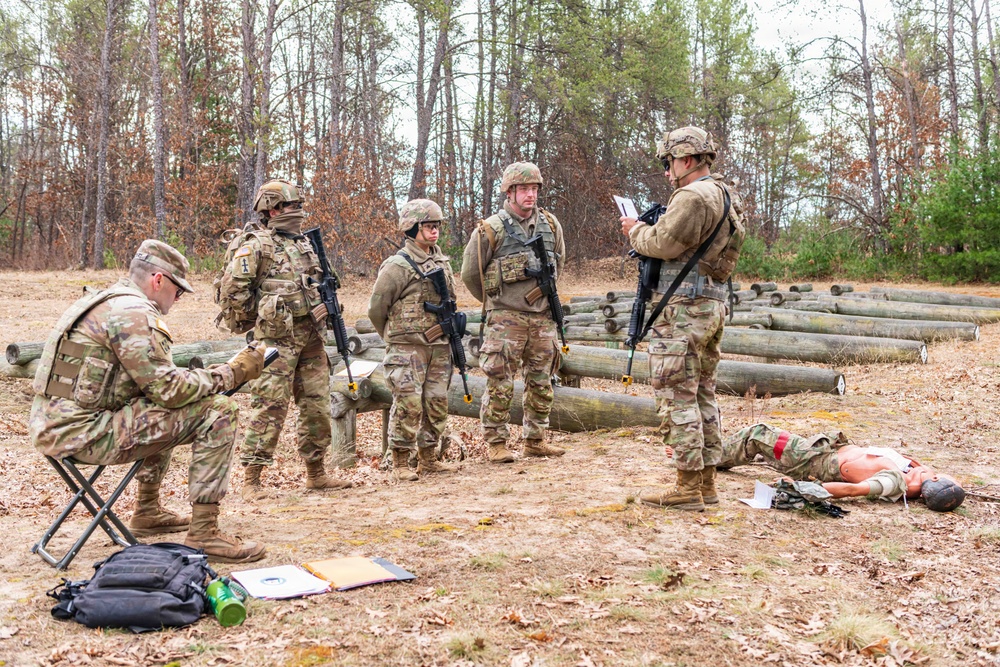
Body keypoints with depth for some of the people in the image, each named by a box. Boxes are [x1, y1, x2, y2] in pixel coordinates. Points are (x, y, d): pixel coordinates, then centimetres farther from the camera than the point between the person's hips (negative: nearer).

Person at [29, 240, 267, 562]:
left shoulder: (102, 301, 18)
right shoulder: (134, 313, -14)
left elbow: (154, 379, 21)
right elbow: (168, 389, -18)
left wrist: (208, 377, 14)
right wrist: (232, 372, -8)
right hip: (84, 434, -10)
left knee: (162, 412, 33)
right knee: (217, 411, -11)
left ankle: (148, 512, 35)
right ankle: (203, 534, -10)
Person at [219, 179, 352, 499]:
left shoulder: (304, 243, 16)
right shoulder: (256, 246, -7)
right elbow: (232, 293, -12)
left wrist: (325, 309, 12)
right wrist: (266, 311, -6)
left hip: (311, 337, 7)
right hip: (277, 338, -7)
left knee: (317, 405, 10)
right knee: (269, 406, -8)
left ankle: (316, 473, 22)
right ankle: (251, 479, -2)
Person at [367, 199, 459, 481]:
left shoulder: (443, 261, 12)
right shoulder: (397, 266, -10)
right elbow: (376, 309, -4)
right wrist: (396, 338, 7)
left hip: (439, 347, 7)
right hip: (408, 349, -7)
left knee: (437, 403, 9)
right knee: (408, 405, -7)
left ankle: (428, 458, 21)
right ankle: (400, 463, 3)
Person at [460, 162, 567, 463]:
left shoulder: (551, 225, 7)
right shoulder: (491, 229, -7)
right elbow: (470, 274, 2)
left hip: (543, 317, 5)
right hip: (506, 319, -5)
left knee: (541, 383, 10)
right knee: (500, 385, -2)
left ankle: (535, 441, 21)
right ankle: (496, 443, 7)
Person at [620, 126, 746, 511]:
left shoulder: (693, 197, -15)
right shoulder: (725, 197, 18)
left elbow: (663, 244, -17)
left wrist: (635, 230, 1)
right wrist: (646, 229, 10)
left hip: (682, 310, -10)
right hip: (713, 306, 10)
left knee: (677, 397, -5)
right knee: (703, 395, 14)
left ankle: (688, 489, -3)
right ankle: (707, 483, 19)